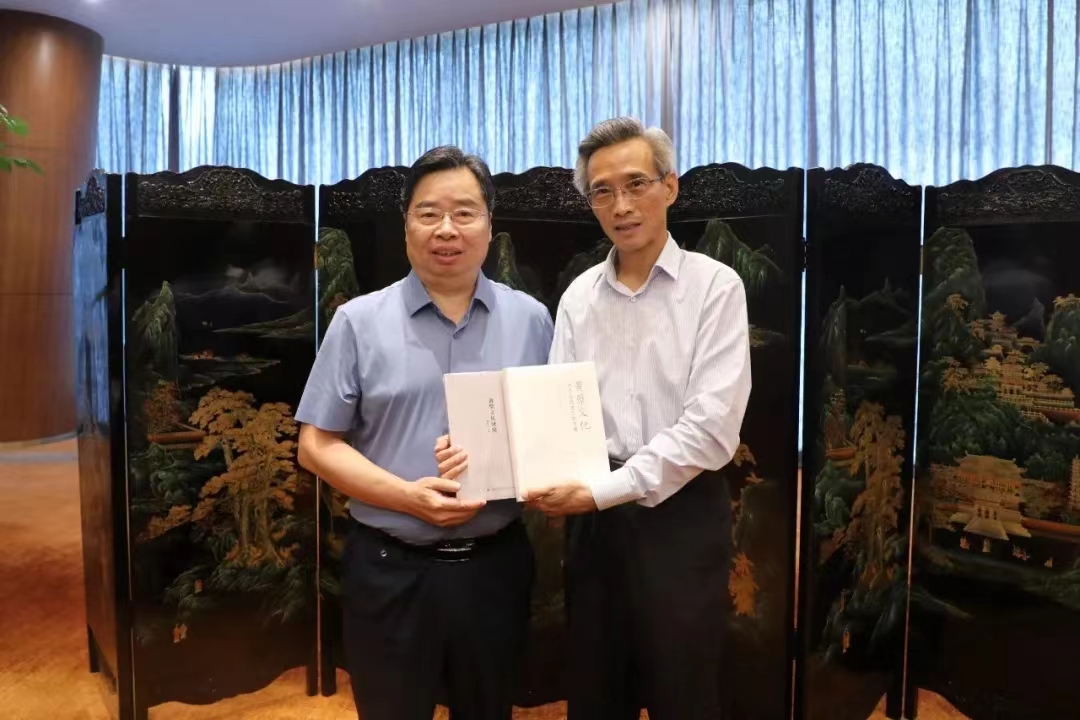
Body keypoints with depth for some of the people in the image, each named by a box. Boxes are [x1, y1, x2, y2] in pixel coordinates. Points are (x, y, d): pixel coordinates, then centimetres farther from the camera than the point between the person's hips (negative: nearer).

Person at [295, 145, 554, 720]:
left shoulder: (530, 319, 2)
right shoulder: (360, 321, -4)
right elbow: (317, 445, -3)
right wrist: (407, 496, -17)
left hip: (496, 563, 2)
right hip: (391, 569, -1)